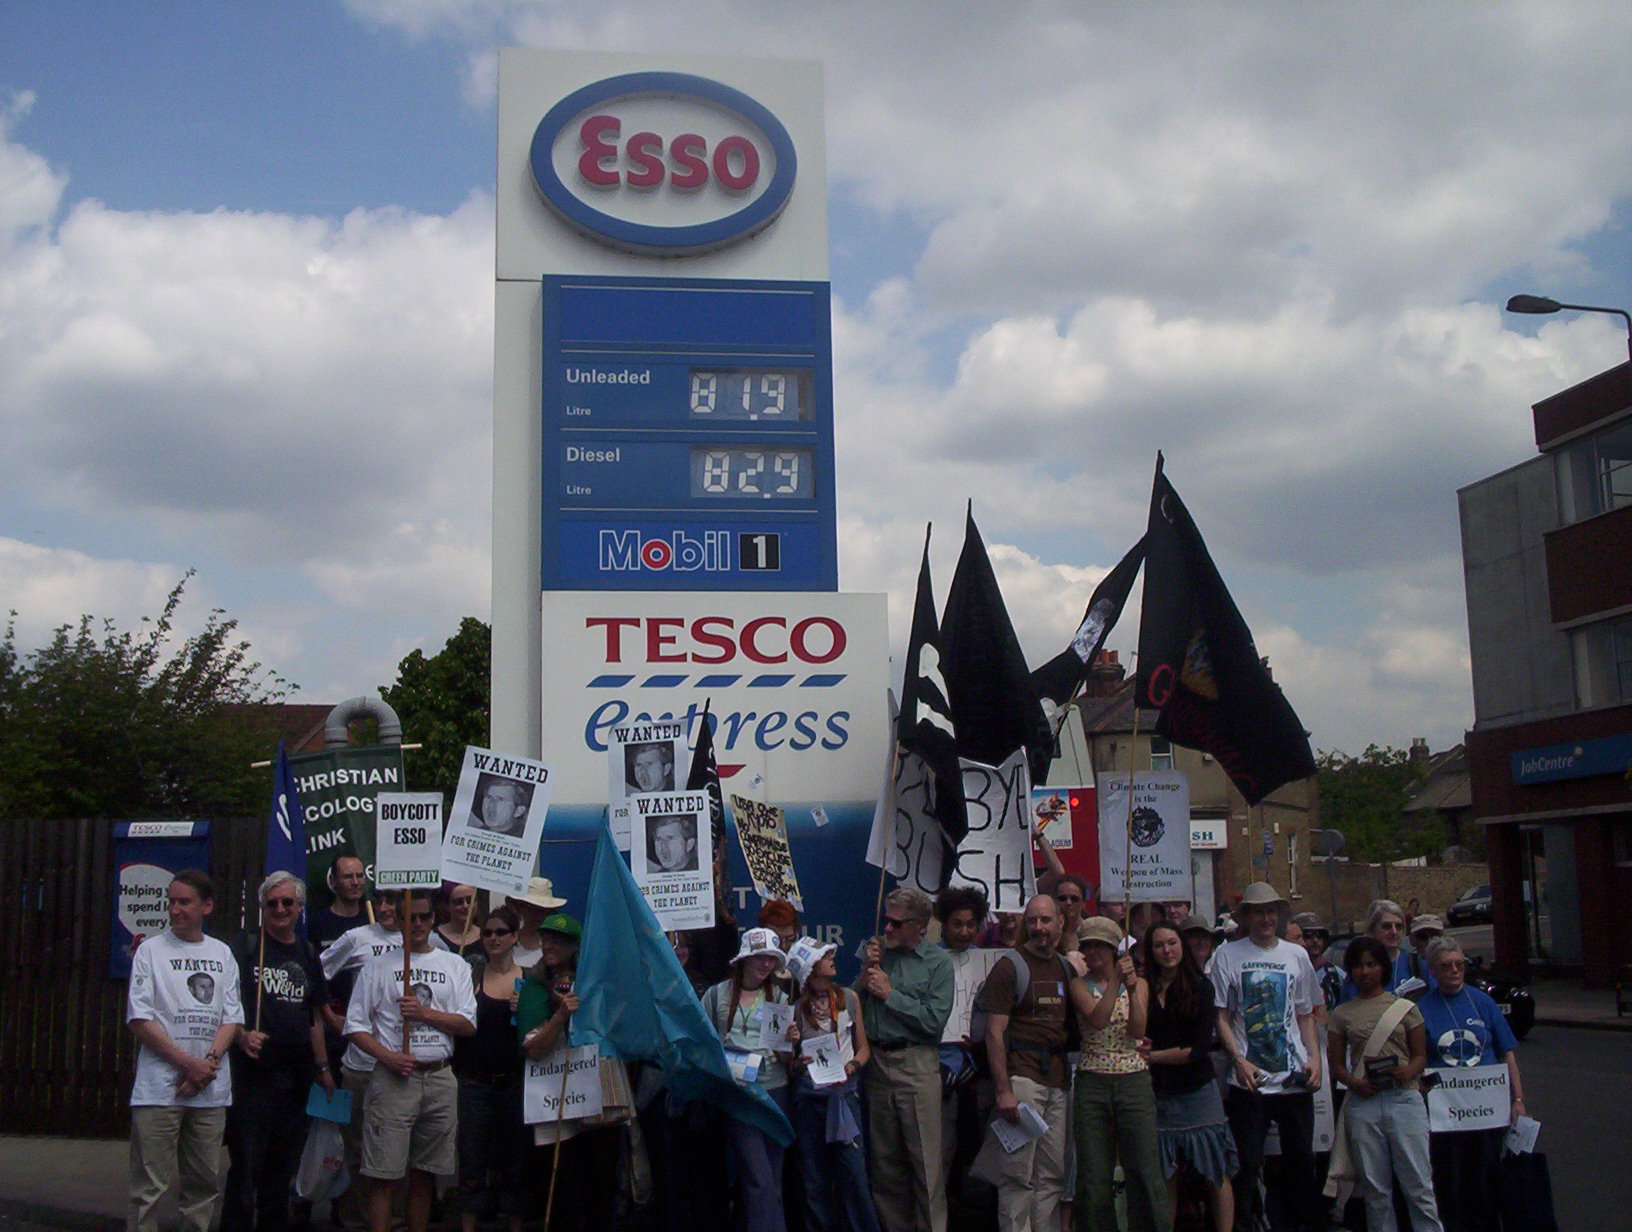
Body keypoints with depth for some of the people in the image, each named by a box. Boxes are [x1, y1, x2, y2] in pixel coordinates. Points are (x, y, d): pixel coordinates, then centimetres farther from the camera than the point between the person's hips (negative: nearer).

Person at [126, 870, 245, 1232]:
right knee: (150, 1186, -5)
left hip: (211, 1089, 4)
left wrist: (209, 1061, -9)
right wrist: (187, 1062, -11)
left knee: (205, 1182, 9)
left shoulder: (222, 953, 12)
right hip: (159, 1088, -4)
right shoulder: (151, 950, 2)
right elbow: (139, 1020, -5)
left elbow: (232, 1018, 9)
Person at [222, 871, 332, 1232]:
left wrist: (323, 1067, 17)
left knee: (283, 1168, 11)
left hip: (296, 1074, 5)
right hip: (253, 1070, -5)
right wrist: (241, 1036, -26)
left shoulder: (307, 953, 14)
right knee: (246, 1165, -4)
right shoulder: (244, 946, -2)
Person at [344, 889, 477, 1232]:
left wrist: (424, 1012, -9)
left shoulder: (455, 965, 12)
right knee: (383, 1174, -5)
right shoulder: (379, 966, 6)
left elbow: (468, 1024, 4)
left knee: (424, 1174, 9)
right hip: (393, 1076, -2)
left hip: (440, 1078, 2)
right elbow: (356, 1025, 2)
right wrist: (387, 1056, -13)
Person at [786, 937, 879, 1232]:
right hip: (808, 1096, -2)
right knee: (814, 1180, 4)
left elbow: (863, 1048, 13)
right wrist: (796, 1063, -18)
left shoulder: (848, 998, 8)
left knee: (853, 1172, -4)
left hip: (844, 1094, 2)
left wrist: (851, 1067, -6)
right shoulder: (795, 1006, -1)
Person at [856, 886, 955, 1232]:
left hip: (916, 1064, -4)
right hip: (876, 1061, 5)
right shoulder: (878, 952, 11)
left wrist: (890, 994, -9)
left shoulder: (937, 962, -2)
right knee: (885, 1161, 11)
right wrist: (867, 972, -5)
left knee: (925, 1161, -5)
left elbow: (934, 1020, -13)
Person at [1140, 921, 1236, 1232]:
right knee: (1165, 1178, 3)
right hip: (1158, 1094, 1)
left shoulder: (1201, 986, 1)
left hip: (1198, 1092, -1)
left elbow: (1202, 1047, -6)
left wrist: (1155, 1056, -7)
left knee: (1216, 1174, 0)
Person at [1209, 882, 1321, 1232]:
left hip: (1295, 1077, 3)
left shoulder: (1296, 955, 11)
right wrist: (1239, 1060, -13)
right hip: (1250, 1080, -3)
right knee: (1247, 1164, -1)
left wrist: (1315, 1058, 1)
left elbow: (1305, 1015, 15)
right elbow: (1220, 1016, -1)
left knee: (1301, 1160, 9)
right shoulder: (1228, 955, 0)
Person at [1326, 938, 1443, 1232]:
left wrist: (1408, 1071, -13)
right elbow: (1336, 1064, 10)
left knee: (1418, 1184, -3)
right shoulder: (1342, 1013, 11)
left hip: (1403, 1099, -1)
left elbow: (1421, 1054, 8)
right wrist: (1352, 1081, -10)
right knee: (1375, 1188, 6)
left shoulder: (1404, 1006, 9)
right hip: (1363, 1103, 1)